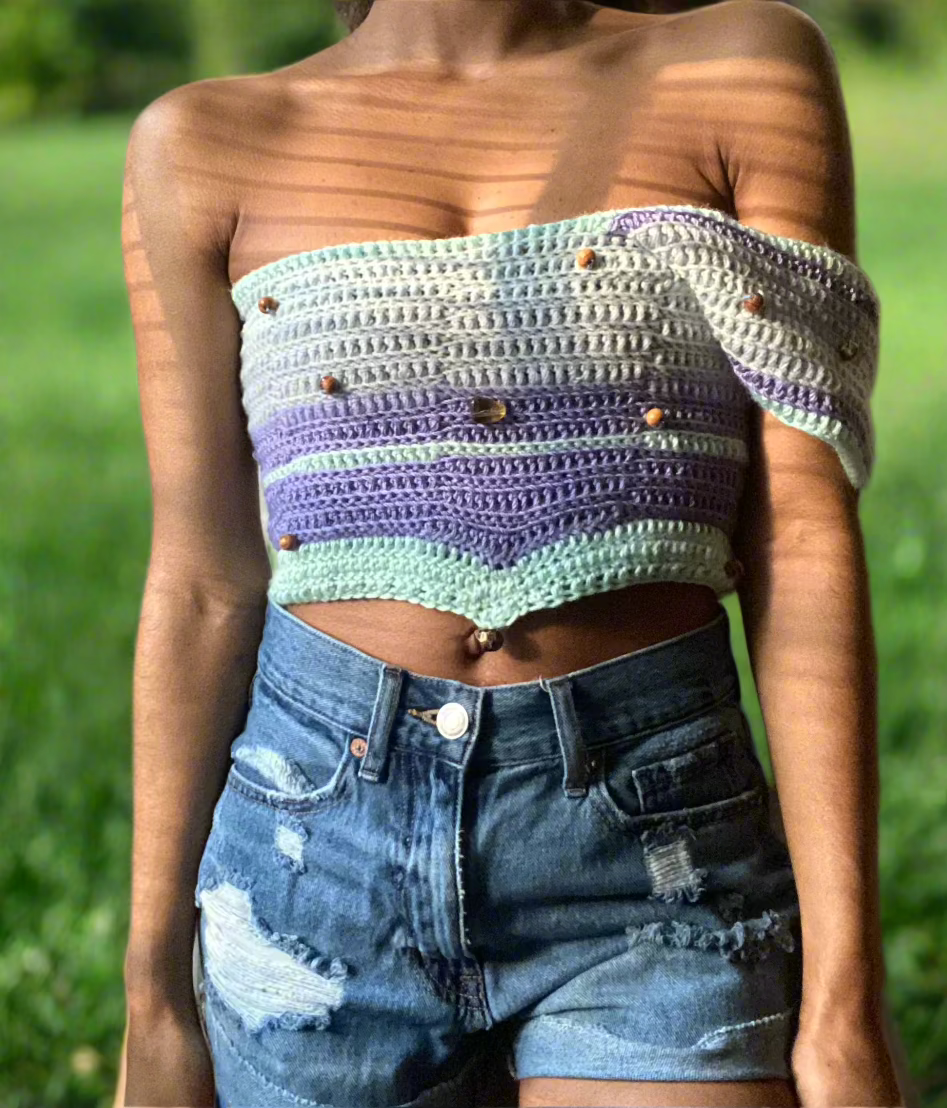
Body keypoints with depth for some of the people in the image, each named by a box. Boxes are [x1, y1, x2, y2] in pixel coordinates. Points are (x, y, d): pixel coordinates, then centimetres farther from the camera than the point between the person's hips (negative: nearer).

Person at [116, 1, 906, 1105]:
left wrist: (846, 1002, -8)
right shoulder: (209, 143, 3)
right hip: (322, 844, 1)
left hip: (659, 859, -1)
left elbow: (803, 542, -4)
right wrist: (153, 994, 5)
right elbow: (206, 584, 4)